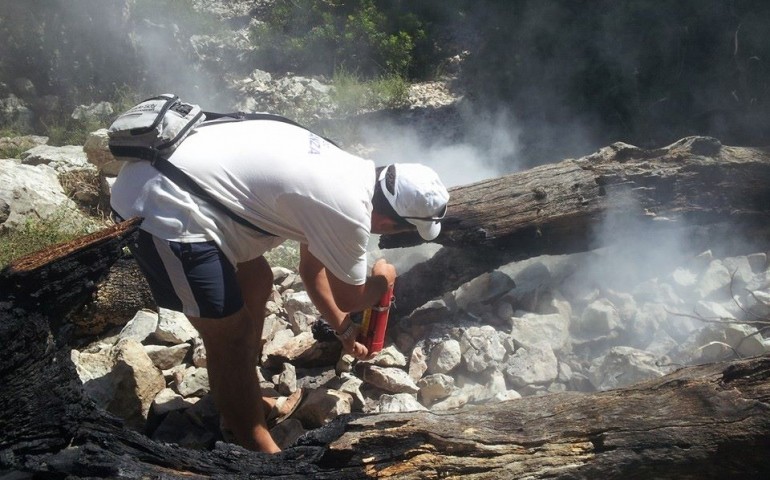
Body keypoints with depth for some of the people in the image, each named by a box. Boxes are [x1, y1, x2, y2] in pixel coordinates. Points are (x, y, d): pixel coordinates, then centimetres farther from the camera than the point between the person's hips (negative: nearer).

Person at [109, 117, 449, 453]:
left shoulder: (349, 173, 12)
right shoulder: (348, 212, -18)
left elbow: (312, 269, 25)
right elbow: (349, 299, 1)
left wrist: (343, 329, 33)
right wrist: (382, 280, 21)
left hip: (172, 174, 10)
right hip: (165, 208, -10)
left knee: (256, 284, 21)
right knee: (232, 335, 0)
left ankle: (244, 402, 38)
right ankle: (252, 445, 21)